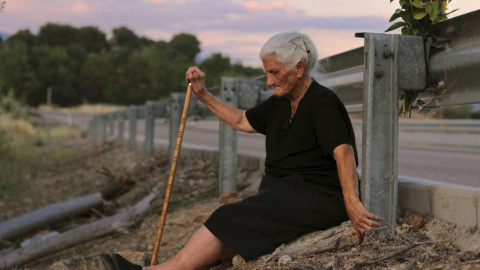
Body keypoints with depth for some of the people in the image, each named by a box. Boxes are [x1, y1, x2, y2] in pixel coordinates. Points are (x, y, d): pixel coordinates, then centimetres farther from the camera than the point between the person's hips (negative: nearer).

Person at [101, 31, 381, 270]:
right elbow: (241, 120, 27)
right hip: (285, 192, 8)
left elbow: (344, 152, -25)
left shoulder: (321, 102, -14)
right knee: (228, 241, -11)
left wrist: (352, 205, -35)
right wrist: (203, 94, 21)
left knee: (232, 222, -20)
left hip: (317, 199, -8)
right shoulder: (281, 102, 14)